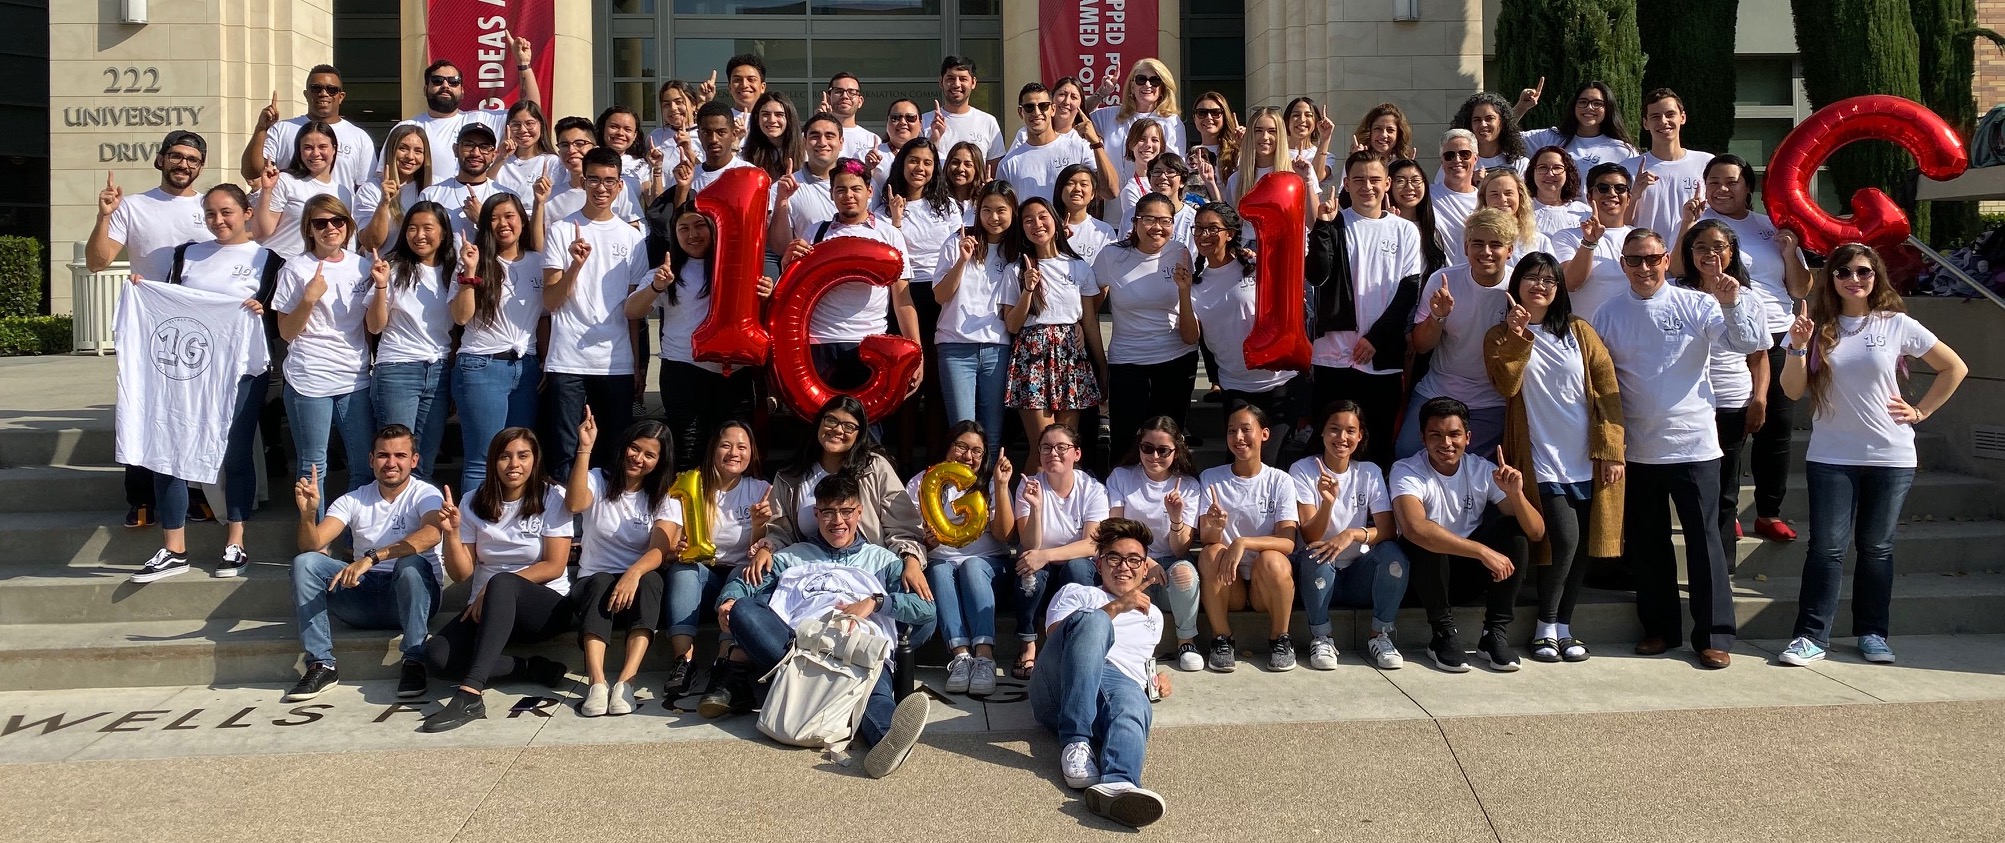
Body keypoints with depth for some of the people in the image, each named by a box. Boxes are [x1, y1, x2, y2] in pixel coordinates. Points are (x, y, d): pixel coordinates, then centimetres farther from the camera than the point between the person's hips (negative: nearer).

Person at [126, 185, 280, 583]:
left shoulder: (265, 257, 4)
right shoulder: (188, 255, 15)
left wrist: (261, 309, -20)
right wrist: (144, 291, -1)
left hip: (242, 371, -4)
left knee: (236, 455, 3)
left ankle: (235, 544, 15)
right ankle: (173, 550, 3)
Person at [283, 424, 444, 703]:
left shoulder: (425, 494, -5)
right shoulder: (353, 501, 8)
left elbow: (431, 533, -28)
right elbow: (312, 546, -4)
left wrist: (371, 558, -38)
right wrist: (308, 512, -26)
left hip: (412, 596, -4)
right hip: (363, 596, 4)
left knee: (411, 563, -35)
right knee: (304, 563, -15)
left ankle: (414, 663, -26)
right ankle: (321, 665, -15)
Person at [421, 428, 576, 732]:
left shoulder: (552, 498, -4)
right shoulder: (474, 503, 5)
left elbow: (555, 566, -9)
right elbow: (461, 574, 4)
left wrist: (493, 589, -17)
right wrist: (452, 533, -14)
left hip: (546, 604, -4)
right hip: (486, 607, 4)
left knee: (501, 584, -39)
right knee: (436, 655, -26)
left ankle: (469, 695, -46)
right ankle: (533, 669, -19)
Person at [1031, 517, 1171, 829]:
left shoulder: (1153, 615, 39)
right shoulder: (1076, 592, 27)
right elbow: (1056, 636, 8)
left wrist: (1155, 678, 21)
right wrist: (1115, 607, -1)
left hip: (1124, 684, 1)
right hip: (1062, 685, -1)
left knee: (1132, 705, -40)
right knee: (1093, 620, -35)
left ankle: (1117, 785, -74)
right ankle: (1075, 742, -41)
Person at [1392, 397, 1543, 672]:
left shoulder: (1484, 470, -9)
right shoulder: (1406, 471, -20)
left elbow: (1536, 533, -14)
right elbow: (1414, 528, -41)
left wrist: (1515, 493, -34)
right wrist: (1482, 551, -45)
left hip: (1471, 567, 4)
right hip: (1426, 569, -4)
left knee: (1514, 528, -19)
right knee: (1426, 540, -34)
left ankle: (1495, 633, -14)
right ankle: (1444, 634, -17)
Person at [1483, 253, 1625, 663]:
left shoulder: (1580, 331, 7)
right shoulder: (1501, 336, 5)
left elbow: (1607, 389, 4)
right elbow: (1506, 384, -13)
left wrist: (1611, 449, -3)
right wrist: (1516, 336, -22)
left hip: (1587, 460, 3)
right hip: (1541, 460, -3)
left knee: (1582, 545, 4)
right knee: (1563, 539, -15)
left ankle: (1564, 626, 20)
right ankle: (1545, 627, 4)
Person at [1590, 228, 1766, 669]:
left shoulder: (1697, 305, -2)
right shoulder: (1609, 315, 4)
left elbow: (1749, 343, -7)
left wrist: (1732, 304, -23)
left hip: (1694, 444, -2)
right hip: (1637, 448, 3)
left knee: (1704, 539, 0)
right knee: (1648, 542, 10)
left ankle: (1714, 636, 7)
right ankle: (1659, 627, 22)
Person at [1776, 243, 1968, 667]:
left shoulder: (1898, 325, 1)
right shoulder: (1818, 327, 2)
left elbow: (1954, 368, 10)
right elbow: (1793, 391, -2)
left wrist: (1920, 411, 5)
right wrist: (1797, 347, -15)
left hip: (1890, 457, 0)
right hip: (1831, 457, 0)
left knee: (1876, 548, 8)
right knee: (1827, 547, -4)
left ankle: (1873, 633, 19)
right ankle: (1811, 636, -1)